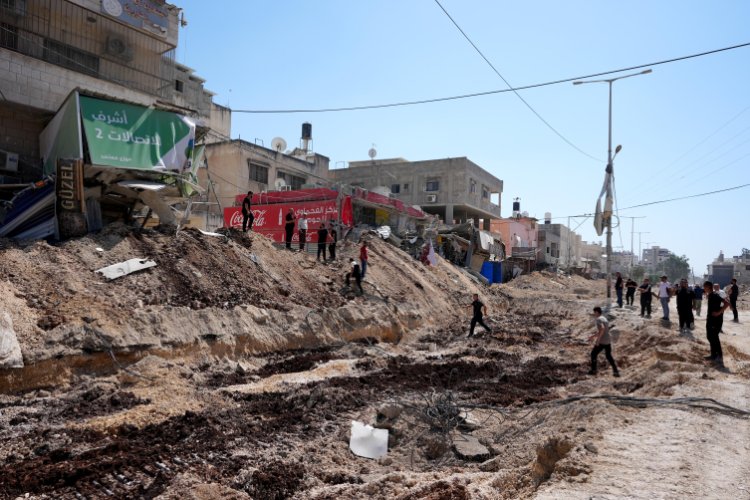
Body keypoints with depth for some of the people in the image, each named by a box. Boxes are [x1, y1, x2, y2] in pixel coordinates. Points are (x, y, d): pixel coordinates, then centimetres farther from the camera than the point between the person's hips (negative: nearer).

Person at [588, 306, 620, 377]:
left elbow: (602, 329, -28)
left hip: (602, 341, -8)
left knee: (593, 353, 7)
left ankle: (593, 370, 11)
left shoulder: (598, 319, -12)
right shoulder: (604, 319, 17)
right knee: (608, 355, 19)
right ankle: (616, 371, 13)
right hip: (608, 341, 8)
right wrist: (593, 336, 29)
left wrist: (598, 339, -27)